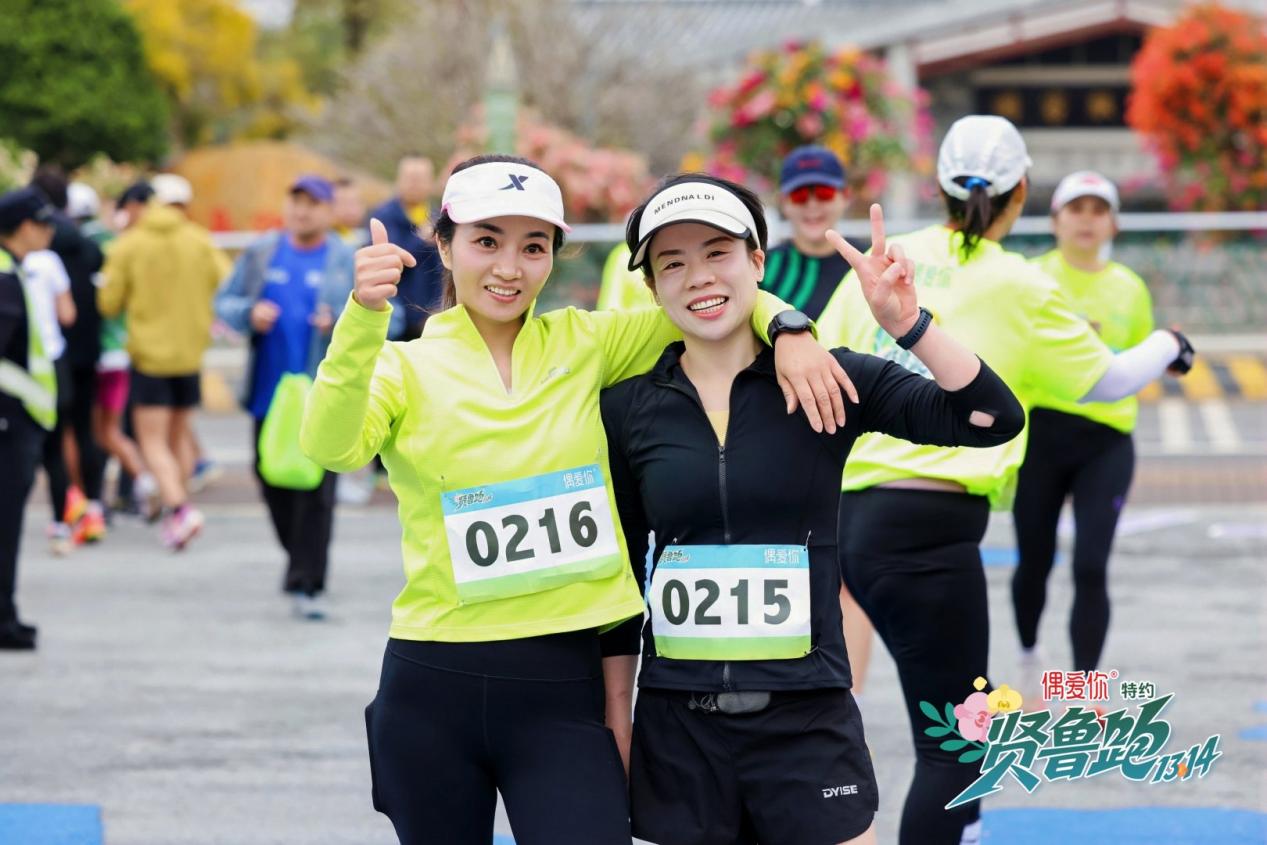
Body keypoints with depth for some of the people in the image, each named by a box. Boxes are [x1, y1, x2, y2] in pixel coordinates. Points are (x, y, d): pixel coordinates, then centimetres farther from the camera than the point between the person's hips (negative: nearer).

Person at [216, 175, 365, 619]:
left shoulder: (346, 261, 0)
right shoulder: (261, 253, 9)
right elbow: (224, 301, 13)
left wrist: (339, 325, -20)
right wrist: (249, 313, -8)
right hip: (270, 390, 4)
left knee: (316, 490, -9)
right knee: (273, 482, 11)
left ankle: (306, 585, -8)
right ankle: (301, 560, 33)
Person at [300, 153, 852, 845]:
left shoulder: (585, 345, 7)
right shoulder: (404, 366, 2)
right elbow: (332, 448, -18)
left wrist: (786, 330, -9)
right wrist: (363, 318, -32)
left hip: (562, 685, 0)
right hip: (432, 687, 0)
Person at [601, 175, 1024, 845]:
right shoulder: (627, 408, 3)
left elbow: (990, 420, -12)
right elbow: (618, 575, 10)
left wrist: (906, 324, -25)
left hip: (808, 720, -1)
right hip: (676, 726, 1)